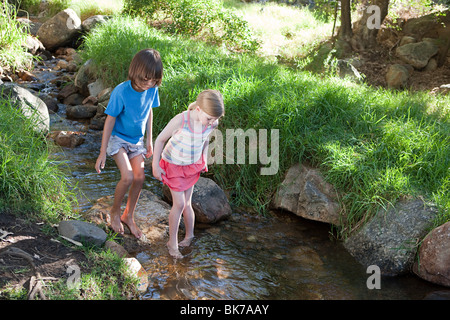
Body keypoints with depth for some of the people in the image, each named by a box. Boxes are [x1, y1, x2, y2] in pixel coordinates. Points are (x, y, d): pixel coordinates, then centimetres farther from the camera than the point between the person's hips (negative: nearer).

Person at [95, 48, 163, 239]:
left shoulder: (152, 89, -14)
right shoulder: (121, 92, -29)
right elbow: (110, 121, -20)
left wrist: (149, 141, 11)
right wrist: (102, 153, -17)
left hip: (136, 139, 5)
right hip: (117, 138, -5)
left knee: (139, 177, -1)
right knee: (127, 177, -18)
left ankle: (128, 216, 20)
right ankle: (115, 212, 10)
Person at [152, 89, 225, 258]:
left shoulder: (212, 123, -18)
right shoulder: (180, 120, -34)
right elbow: (160, 139, -19)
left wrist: (204, 159, 8)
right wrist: (155, 166, -14)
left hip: (193, 165, 4)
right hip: (174, 165, -3)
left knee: (186, 203, 9)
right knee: (179, 204, -4)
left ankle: (189, 235, 32)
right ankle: (172, 242, 13)